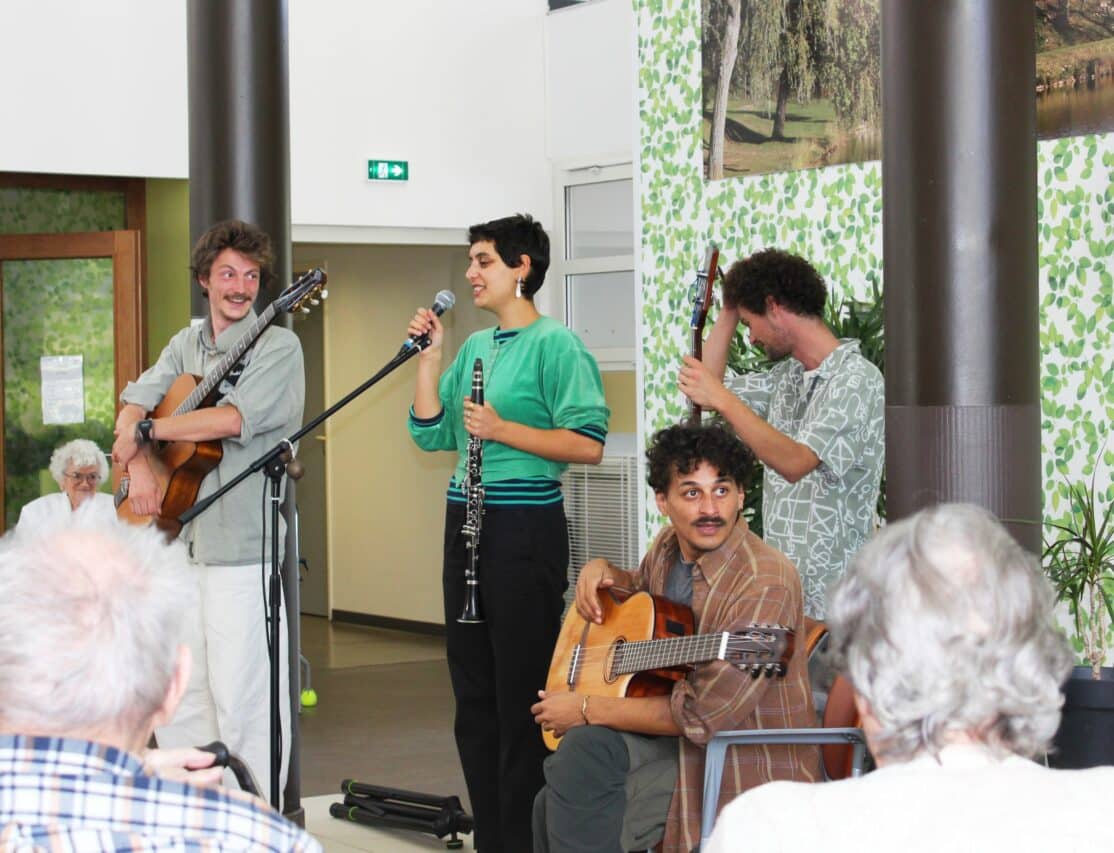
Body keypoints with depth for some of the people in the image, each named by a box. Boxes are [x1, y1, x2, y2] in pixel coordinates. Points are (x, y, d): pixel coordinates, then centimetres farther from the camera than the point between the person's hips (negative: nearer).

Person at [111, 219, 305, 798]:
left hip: (242, 546, -6)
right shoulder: (186, 345, 16)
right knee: (176, 690, 11)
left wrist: (146, 431, -11)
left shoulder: (278, 347, -4)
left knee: (242, 698, -6)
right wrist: (137, 464, -11)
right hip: (176, 541, 6)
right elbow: (133, 405, 9)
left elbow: (236, 418, -19)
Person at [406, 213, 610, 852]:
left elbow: (589, 444, -16)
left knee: (521, 695, -4)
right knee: (474, 693, 13)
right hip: (467, 523, 9)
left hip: (525, 527, -8)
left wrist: (504, 430, -19)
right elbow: (431, 433, 12)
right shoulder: (476, 347, 15)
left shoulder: (554, 344, -9)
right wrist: (430, 356, 5)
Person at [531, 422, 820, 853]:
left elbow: (702, 717, -25)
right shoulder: (670, 544, 0)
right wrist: (601, 571, 3)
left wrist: (586, 709, -17)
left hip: (746, 764, -8)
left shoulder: (765, 584, -25)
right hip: (674, 733, 8)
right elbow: (642, 588, 28)